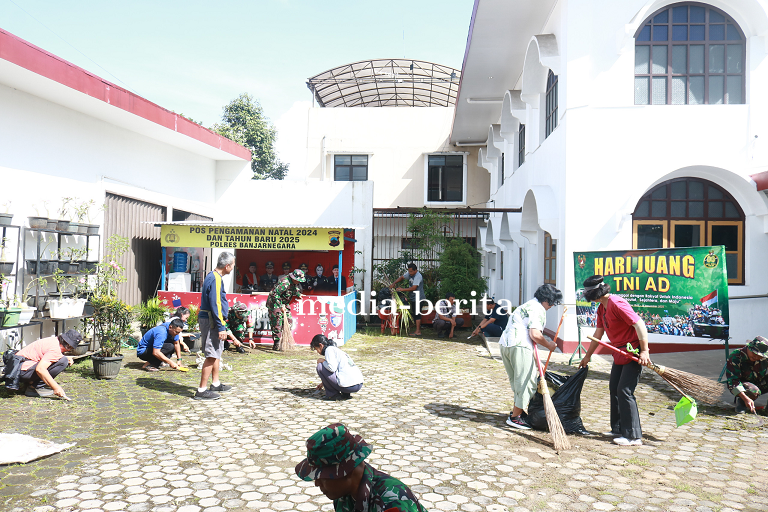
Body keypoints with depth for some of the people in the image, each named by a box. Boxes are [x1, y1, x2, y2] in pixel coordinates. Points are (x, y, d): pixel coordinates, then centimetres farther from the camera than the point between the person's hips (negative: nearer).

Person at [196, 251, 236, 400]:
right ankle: (201, 391, -6)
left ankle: (215, 384, 29)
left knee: (216, 353, 19)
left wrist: (221, 325, 24)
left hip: (209, 319, 11)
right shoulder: (215, 279, -18)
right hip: (211, 321, -11)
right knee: (212, 355, -9)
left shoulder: (213, 277, 15)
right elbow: (215, 305, -22)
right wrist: (221, 327, -22)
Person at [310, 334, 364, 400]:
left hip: (347, 385, -9)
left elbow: (332, 368, -17)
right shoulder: (336, 349, 26)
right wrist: (324, 383, 50)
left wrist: (322, 361, 3)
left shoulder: (329, 349, -1)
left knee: (320, 367, 2)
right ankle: (346, 394, 16)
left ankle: (333, 394, 5)